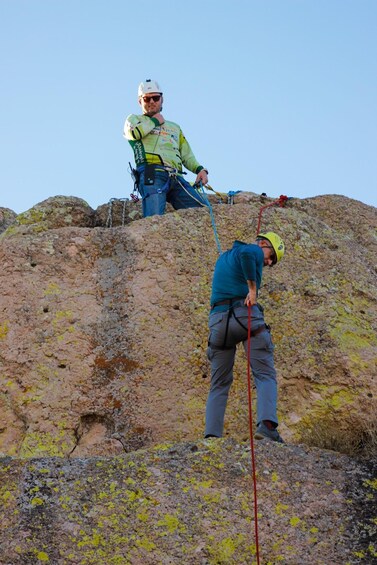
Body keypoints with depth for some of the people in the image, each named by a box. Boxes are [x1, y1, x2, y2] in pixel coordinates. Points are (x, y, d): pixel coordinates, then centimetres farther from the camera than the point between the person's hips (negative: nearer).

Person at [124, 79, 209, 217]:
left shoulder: (174, 127, 37)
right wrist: (155, 120, 15)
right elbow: (134, 132, -2)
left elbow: (187, 156, 29)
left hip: (176, 177, 4)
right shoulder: (134, 119, 25)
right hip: (151, 173, -4)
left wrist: (200, 169, 7)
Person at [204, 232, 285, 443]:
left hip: (218, 320, 6)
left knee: (219, 384, 8)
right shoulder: (254, 251, 7)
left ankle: (212, 435, -6)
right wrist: (253, 288, -15)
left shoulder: (223, 257, 31)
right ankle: (267, 424, -29)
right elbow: (246, 254, -18)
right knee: (265, 375, -7)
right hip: (246, 315, -6)